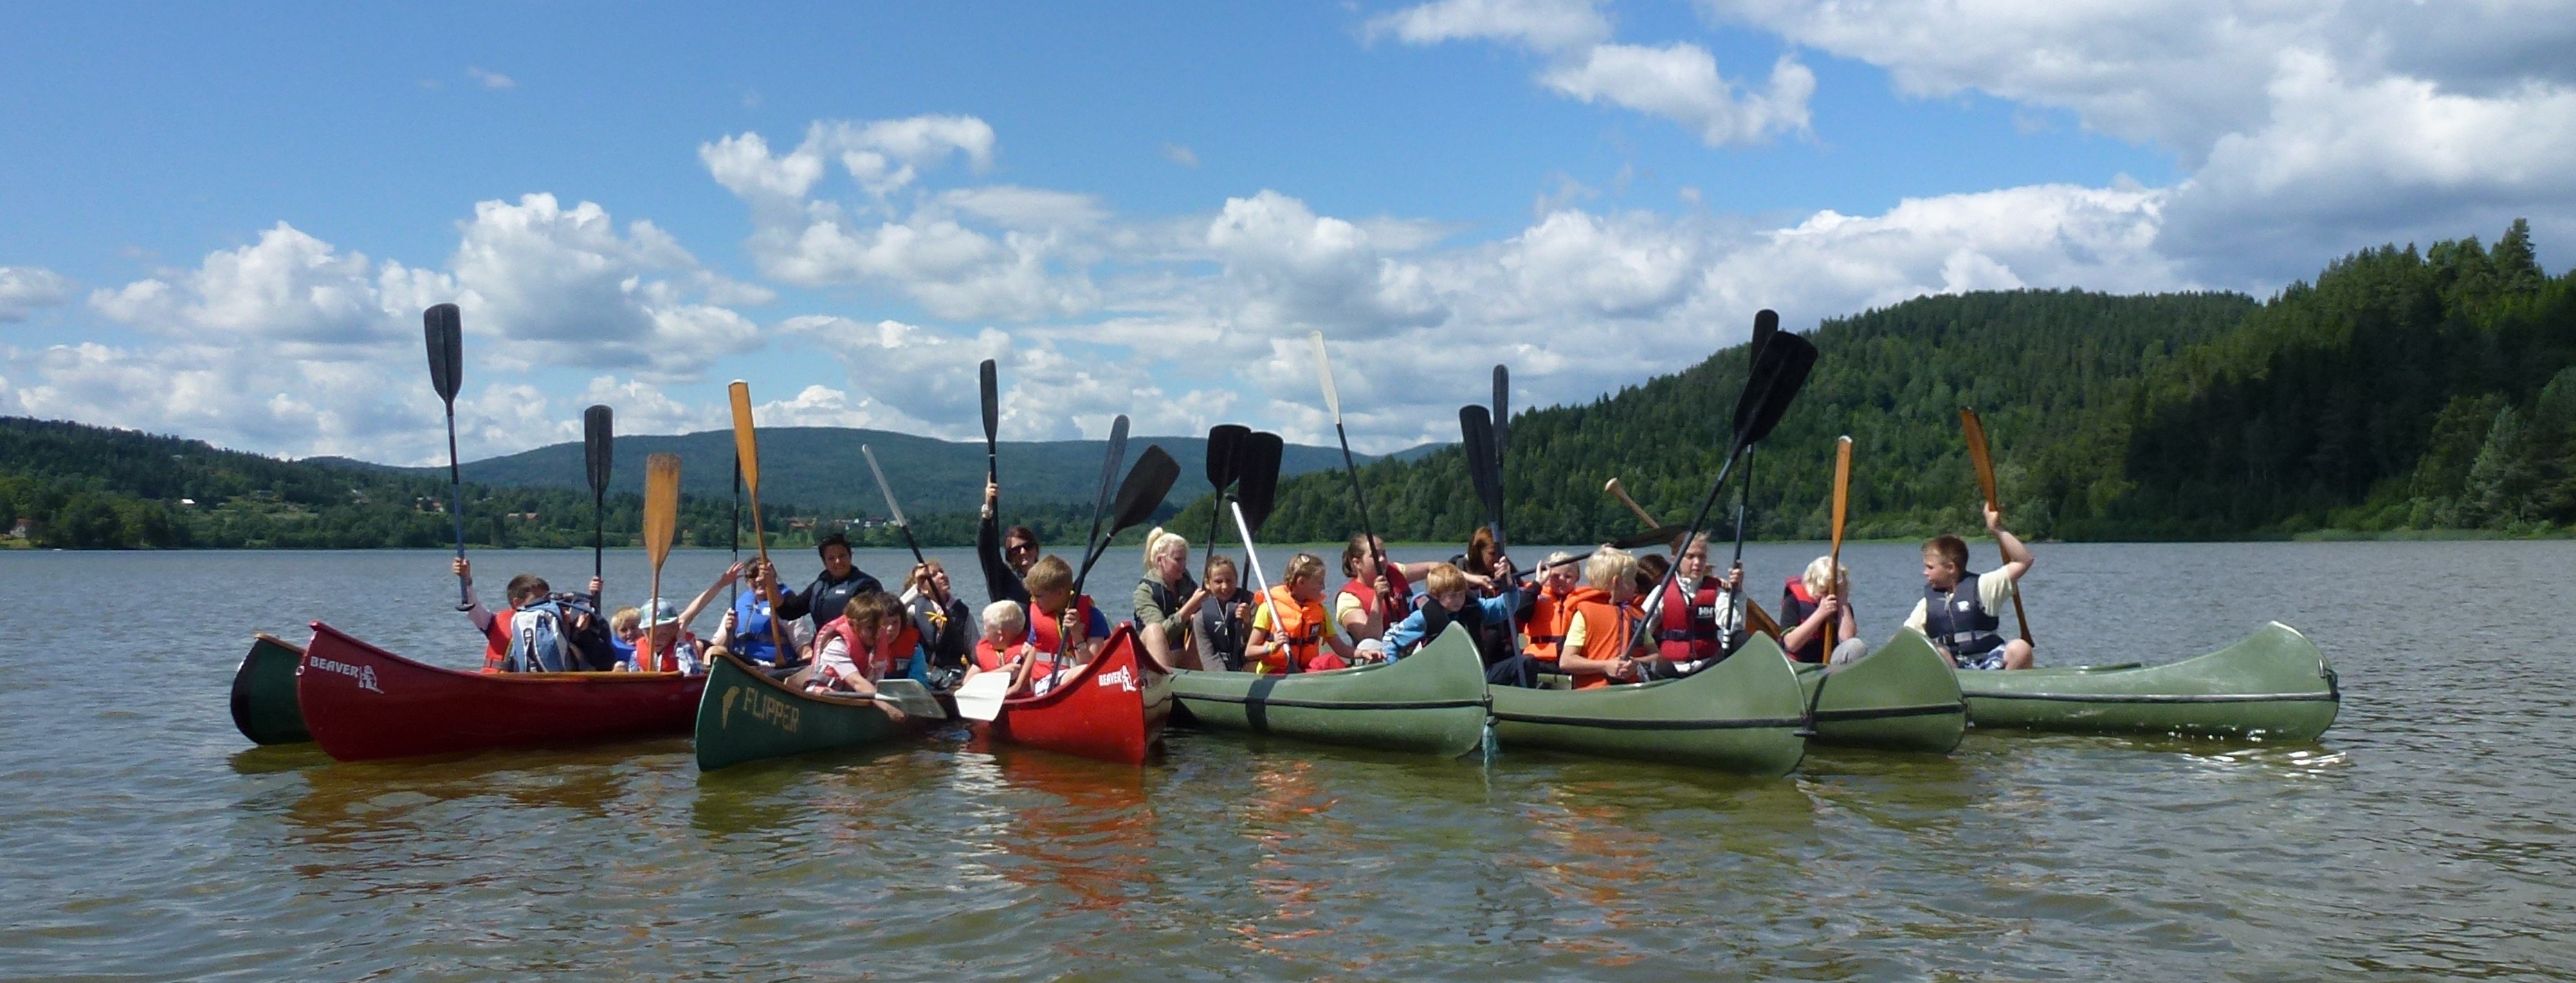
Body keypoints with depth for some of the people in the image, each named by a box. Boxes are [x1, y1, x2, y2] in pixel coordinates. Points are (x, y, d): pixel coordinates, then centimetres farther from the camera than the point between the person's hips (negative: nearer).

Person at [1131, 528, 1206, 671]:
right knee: (1154, 629, -32)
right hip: (1153, 656, -4)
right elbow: (1163, 632, -21)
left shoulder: (1188, 584, 8)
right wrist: (1191, 607, -29)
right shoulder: (1145, 591, -8)